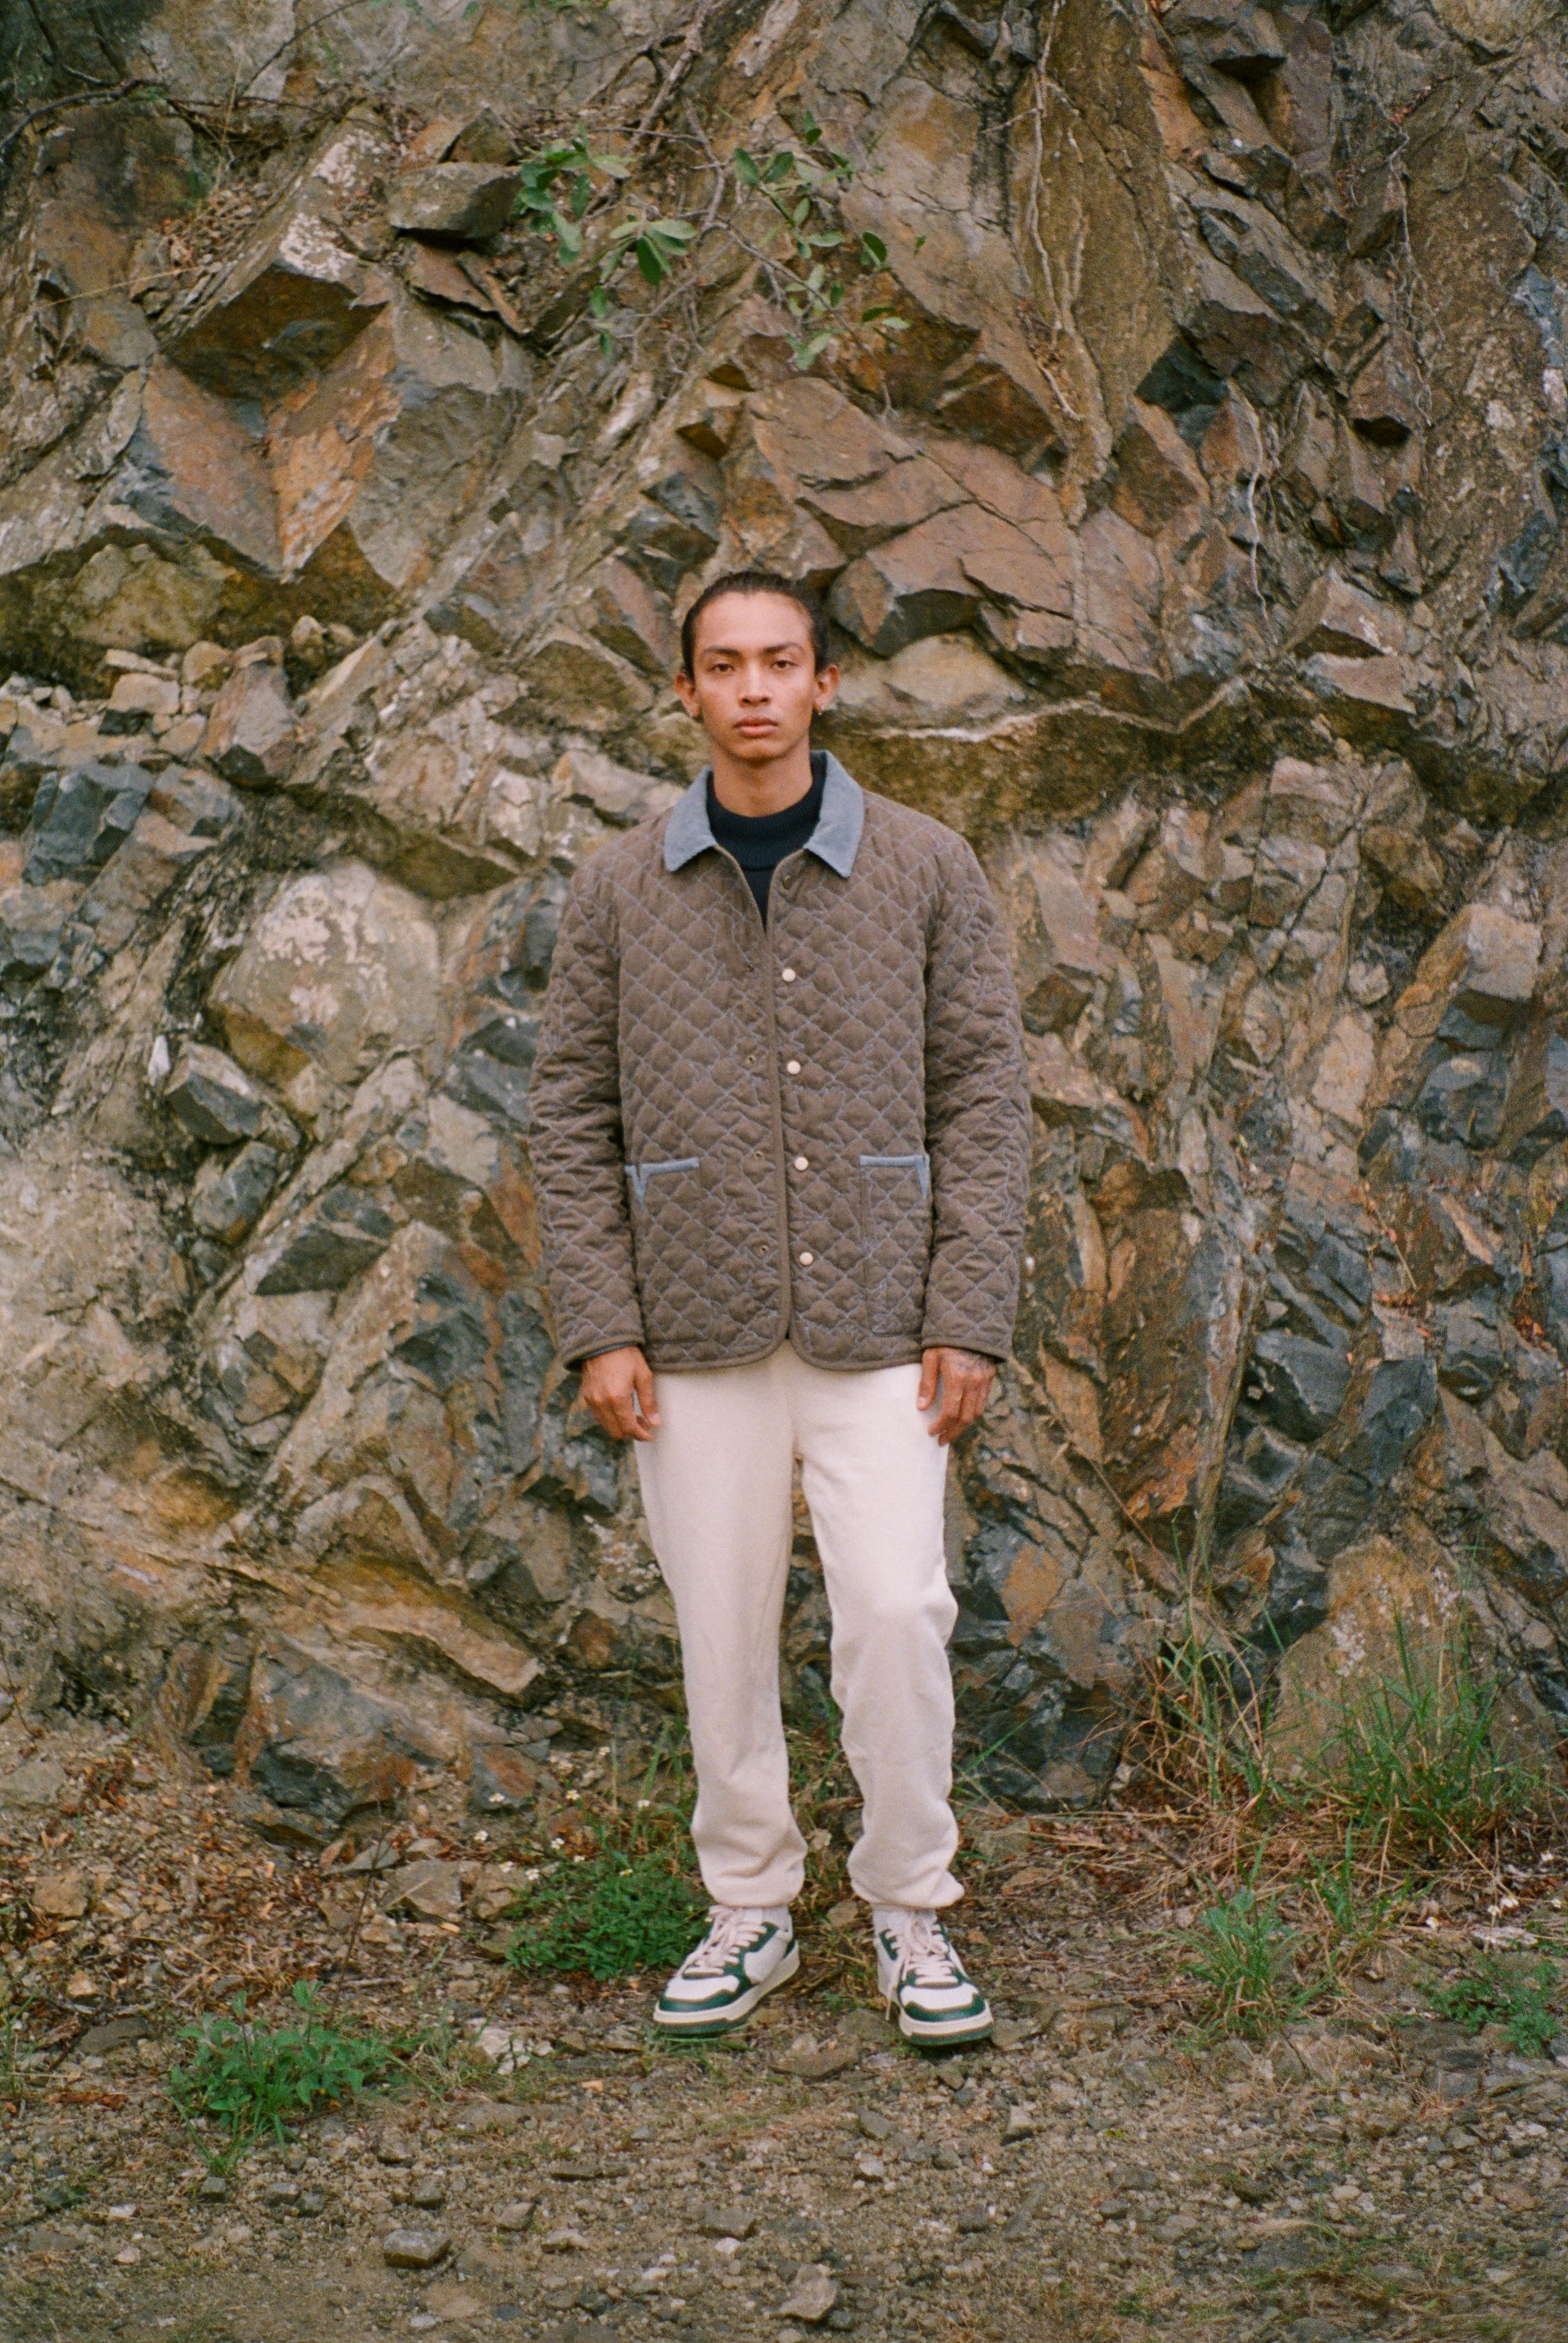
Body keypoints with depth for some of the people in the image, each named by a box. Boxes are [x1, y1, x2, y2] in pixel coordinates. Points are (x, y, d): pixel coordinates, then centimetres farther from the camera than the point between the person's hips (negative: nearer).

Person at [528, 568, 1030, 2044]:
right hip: (697, 1328, 1)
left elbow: (982, 1099, 1)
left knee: (896, 1610, -9)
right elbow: (573, 1114, 5)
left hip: (875, 1326, -1)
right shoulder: (620, 889, 5)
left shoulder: (925, 871, 3)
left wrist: (970, 1319, -6)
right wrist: (599, 1328, -3)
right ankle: (749, 1910, 24)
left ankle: (909, 1909, 11)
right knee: (722, 1634, 7)